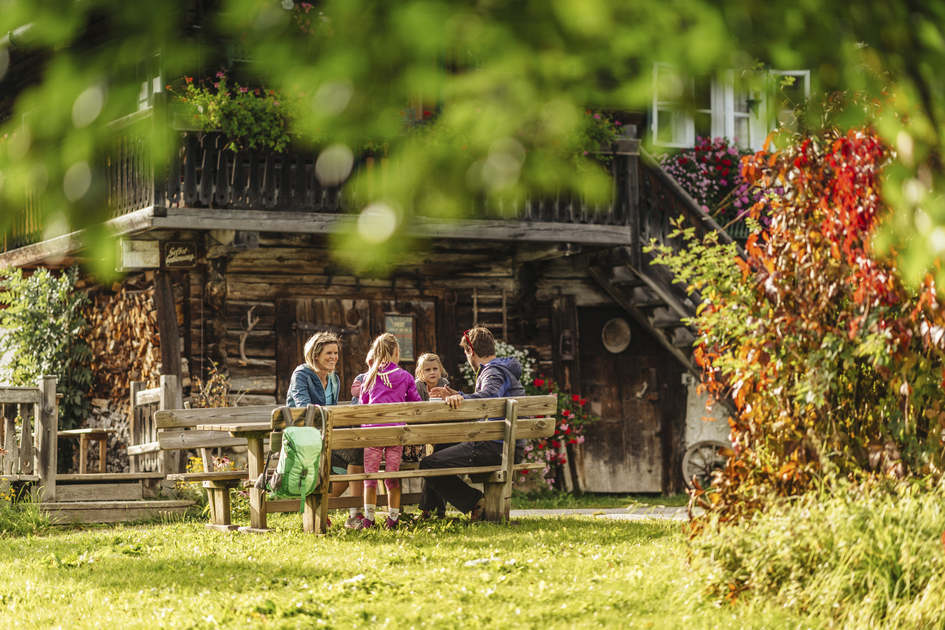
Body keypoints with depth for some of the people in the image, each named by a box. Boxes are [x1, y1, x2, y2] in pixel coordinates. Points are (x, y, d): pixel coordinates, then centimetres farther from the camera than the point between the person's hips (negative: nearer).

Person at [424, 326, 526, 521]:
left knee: (428, 465, -16)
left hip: (496, 447, -11)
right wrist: (453, 395, 43)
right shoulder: (503, 370, 22)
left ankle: (475, 503, -13)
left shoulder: (494, 372, -11)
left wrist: (462, 398, -49)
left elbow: (491, 395, -35)